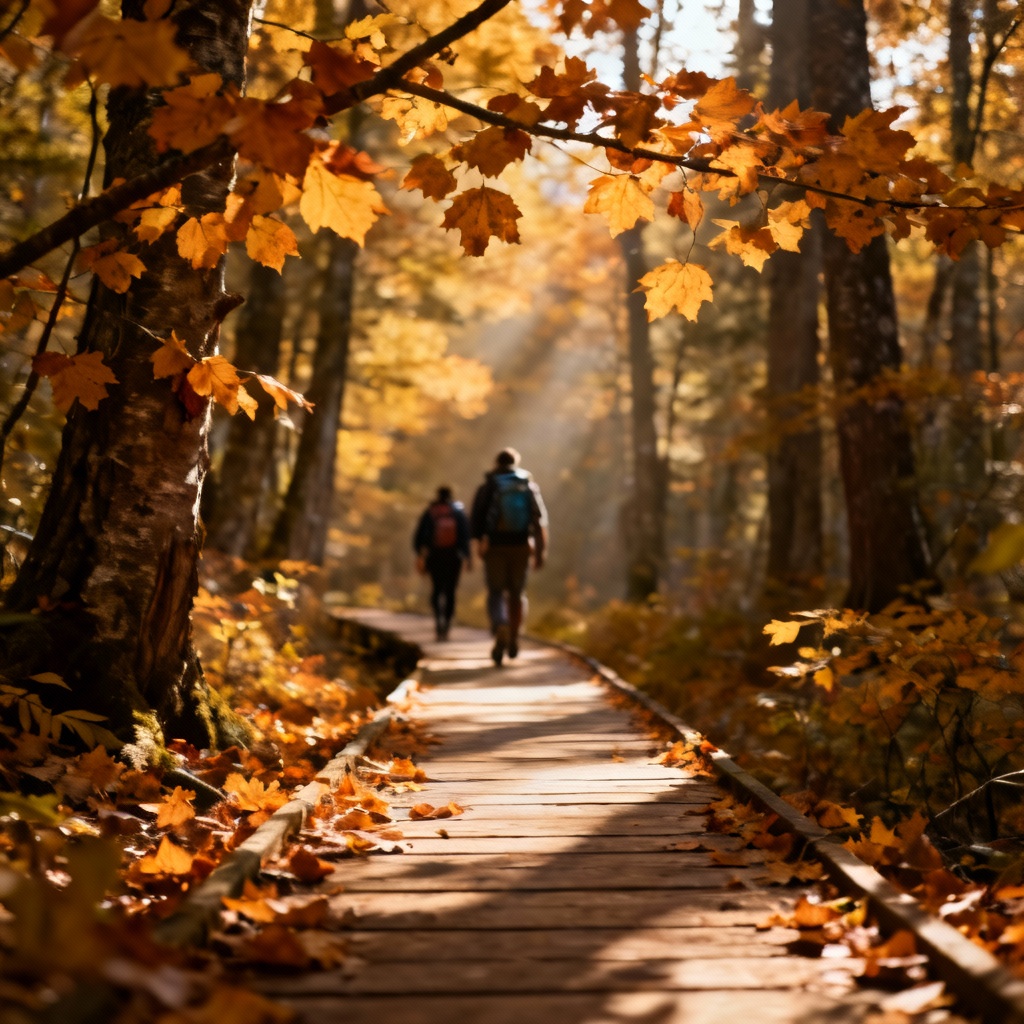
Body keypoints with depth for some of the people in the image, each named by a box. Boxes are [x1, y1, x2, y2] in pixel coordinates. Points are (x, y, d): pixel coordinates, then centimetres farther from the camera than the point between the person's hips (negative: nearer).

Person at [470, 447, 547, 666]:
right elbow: (540, 520, -3)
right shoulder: (530, 486, 6)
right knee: (517, 594, 17)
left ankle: (500, 630, -23)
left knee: (496, 593, 4)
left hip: (494, 549, -2)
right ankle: (514, 640, 20)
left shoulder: (486, 488, 2)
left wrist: (479, 542, 11)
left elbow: (475, 520, -3)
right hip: (521, 548, 2)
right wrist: (540, 551, -5)